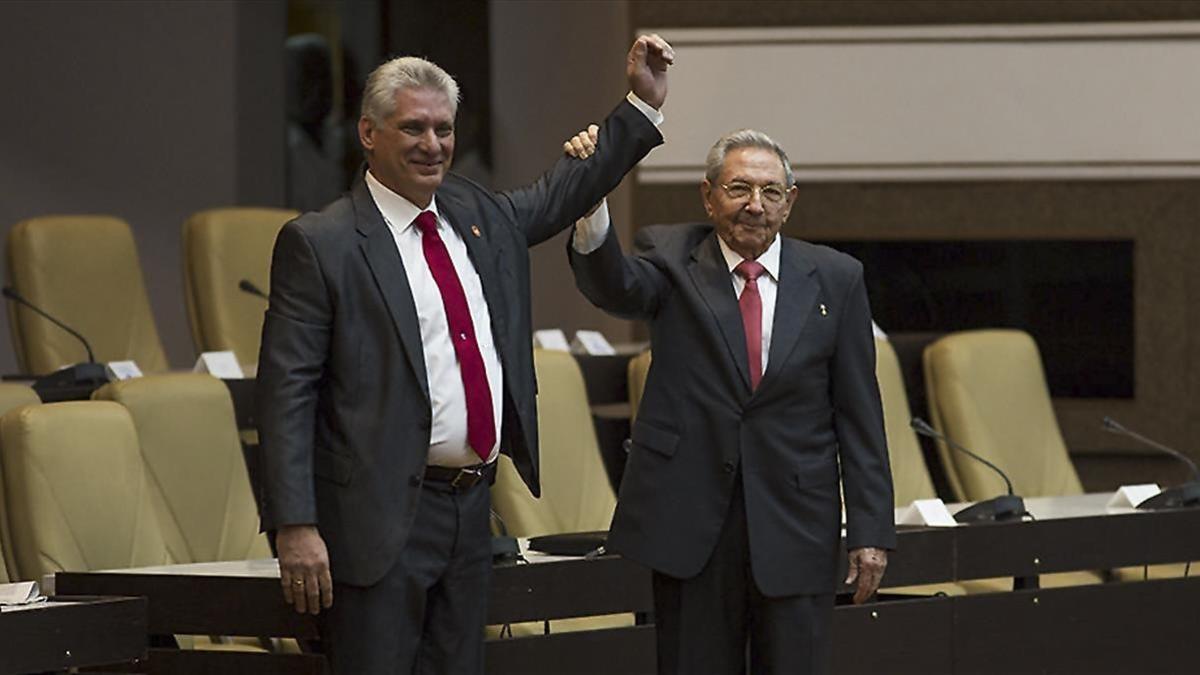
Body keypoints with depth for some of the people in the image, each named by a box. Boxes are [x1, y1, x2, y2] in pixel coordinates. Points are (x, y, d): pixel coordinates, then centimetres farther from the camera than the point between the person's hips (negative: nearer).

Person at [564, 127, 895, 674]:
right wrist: (591, 204, -41)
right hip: (691, 523, -1)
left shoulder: (834, 279, 5)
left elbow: (859, 413, 5)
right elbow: (611, 285, -21)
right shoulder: (671, 260, 2)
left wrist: (870, 528, 0)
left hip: (795, 523, 1)